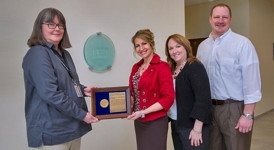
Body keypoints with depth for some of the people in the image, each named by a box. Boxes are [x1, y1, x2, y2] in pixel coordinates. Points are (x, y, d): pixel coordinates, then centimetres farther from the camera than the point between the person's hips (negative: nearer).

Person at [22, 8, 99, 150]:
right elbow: (50, 93, -24)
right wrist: (81, 114, -19)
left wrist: (83, 90, 2)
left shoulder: (64, 54, 13)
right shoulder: (37, 54, -14)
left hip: (72, 126, 9)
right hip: (51, 131, -8)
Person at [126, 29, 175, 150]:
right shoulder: (136, 67, 8)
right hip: (139, 122, 6)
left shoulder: (162, 66, -12)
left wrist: (143, 112, -19)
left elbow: (168, 98, -17)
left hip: (155, 122, -6)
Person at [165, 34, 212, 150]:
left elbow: (203, 99, -20)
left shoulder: (195, 67, -13)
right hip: (176, 124, 7)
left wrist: (197, 129, -22)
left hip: (192, 126, -7)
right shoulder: (172, 69, 9)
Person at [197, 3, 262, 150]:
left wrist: (248, 115, -16)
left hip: (235, 108, -5)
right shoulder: (202, 46, 7)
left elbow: (251, 81, -14)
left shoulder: (242, 43, -11)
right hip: (209, 108, 5)